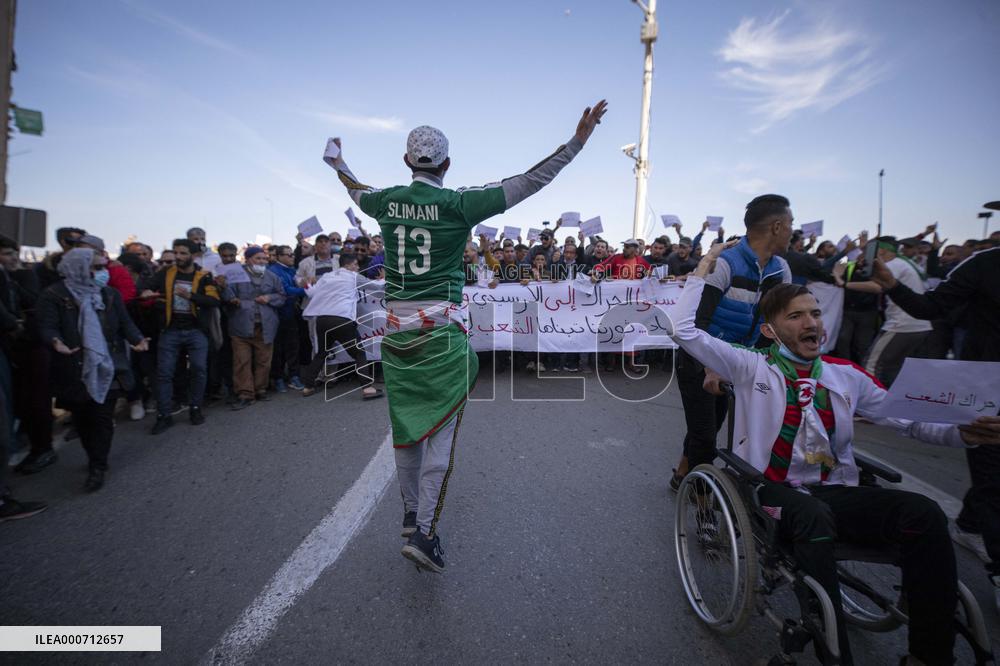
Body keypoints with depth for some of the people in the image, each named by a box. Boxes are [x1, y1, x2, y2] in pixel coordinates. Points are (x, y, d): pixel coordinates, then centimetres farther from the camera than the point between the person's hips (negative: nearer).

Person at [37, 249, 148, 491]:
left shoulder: (110, 294, 8)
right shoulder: (54, 295, -3)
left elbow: (125, 322, 3)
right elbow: (47, 326, -11)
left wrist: (137, 339, -17)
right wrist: (56, 342, -33)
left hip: (106, 367, 2)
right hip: (74, 370, -1)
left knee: (103, 418, -1)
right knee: (82, 418, 11)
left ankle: (97, 468, 7)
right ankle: (96, 460, 29)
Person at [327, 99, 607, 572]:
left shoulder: (387, 201, 6)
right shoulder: (458, 204, -7)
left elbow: (357, 191, 29)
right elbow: (527, 182, -6)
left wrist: (338, 165, 51)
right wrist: (578, 140, 0)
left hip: (395, 331, 5)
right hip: (441, 333, -5)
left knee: (406, 426, 16)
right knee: (439, 430, 3)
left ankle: (410, 512, 32)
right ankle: (424, 531, 3)